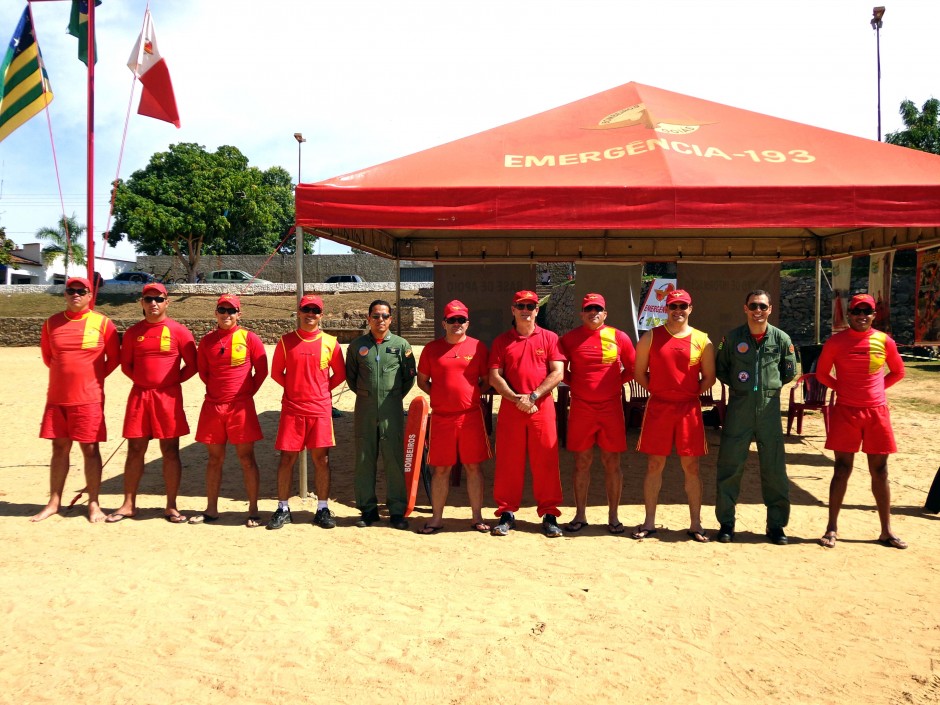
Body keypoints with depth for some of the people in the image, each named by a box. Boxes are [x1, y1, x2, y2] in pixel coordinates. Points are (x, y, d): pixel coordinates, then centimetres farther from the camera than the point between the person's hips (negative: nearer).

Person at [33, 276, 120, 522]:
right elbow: (47, 356, 16)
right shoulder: (51, 323, 6)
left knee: (90, 449, 0)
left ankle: (93, 503, 9)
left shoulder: (103, 323, -3)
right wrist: (67, 374, 10)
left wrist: (94, 378, 3)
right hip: (57, 398, 3)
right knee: (59, 448, 10)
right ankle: (54, 502, 19)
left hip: (89, 399, -3)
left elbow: (114, 358, 3)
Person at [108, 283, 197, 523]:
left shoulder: (178, 330, -2)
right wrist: (143, 379, 4)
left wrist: (171, 380, -2)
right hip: (139, 395, 3)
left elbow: (192, 365, 1)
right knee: (135, 450, 6)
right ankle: (128, 505, 16)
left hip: (168, 397, -3)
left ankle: (171, 506, 9)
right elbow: (126, 364, 16)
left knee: (170, 451, 1)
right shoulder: (133, 332, 8)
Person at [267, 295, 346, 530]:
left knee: (321, 458, 3)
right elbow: (276, 372, 11)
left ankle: (323, 509, 13)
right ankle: (283, 509, 15)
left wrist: (322, 389, 4)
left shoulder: (330, 342, 3)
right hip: (292, 409, 0)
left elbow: (339, 374, 11)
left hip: (321, 409, 0)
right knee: (287, 458, 3)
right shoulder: (286, 341, 3)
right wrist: (295, 388, 6)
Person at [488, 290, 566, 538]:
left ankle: (549, 515, 10)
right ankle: (506, 513, 15)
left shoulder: (549, 338, 7)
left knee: (546, 462, 1)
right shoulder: (501, 341, 9)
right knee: (508, 463, 4)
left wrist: (533, 396, -12)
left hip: (542, 408, -1)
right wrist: (516, 399, -11)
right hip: (510, 408, 1)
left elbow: (557, 373, -2)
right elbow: (494, 377, 2)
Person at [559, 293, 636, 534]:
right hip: (580, 408, 0)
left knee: (612, 462, 4)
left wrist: (615, 382, 2)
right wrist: (575, 383, 2)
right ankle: (580, 515, 17)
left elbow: (633, 368, 10)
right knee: (582, 461, 6)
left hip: (611, 407, 0)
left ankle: (613, 516, 15)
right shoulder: (569, 339, 4)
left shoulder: (619, 337, 3)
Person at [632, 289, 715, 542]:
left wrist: (690, 394, 2)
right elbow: (640, 372, 8)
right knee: (654, 465, 5)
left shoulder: (702, 340, 3)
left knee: (691, 466, 4)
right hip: (658, 407, 0)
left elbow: (709, 377, 10)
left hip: (689, 408, 0)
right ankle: (649, 522, 15)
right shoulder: (651, 337, 2)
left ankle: (695, 524, 15)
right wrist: (657, 391, 3)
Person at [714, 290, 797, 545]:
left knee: (774, 469, 6)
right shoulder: (732, 338, 0)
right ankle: (726, 523, 14)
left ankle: (776, 524, 19)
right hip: (739, 408, 0)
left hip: (769, 408, 1)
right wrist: (738, 384, 2)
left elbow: (789, 372, 12)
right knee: (730, 466, 2)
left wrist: (769, 384, 4)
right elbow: (720, 369, 11)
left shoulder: (781, 339, 2)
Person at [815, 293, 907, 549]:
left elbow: (898, 372, 14)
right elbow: (822, 374, 7)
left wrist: (874, 389, 5)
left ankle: (886, 531, 18)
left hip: (877, 412, 2)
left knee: (880, 471, 8)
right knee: (842, 469, 0)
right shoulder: (836, 342, -3)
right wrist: (844, 388, 0)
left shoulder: (884, 341, 2)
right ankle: (832, 528, 8)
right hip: (846, 412, -2)